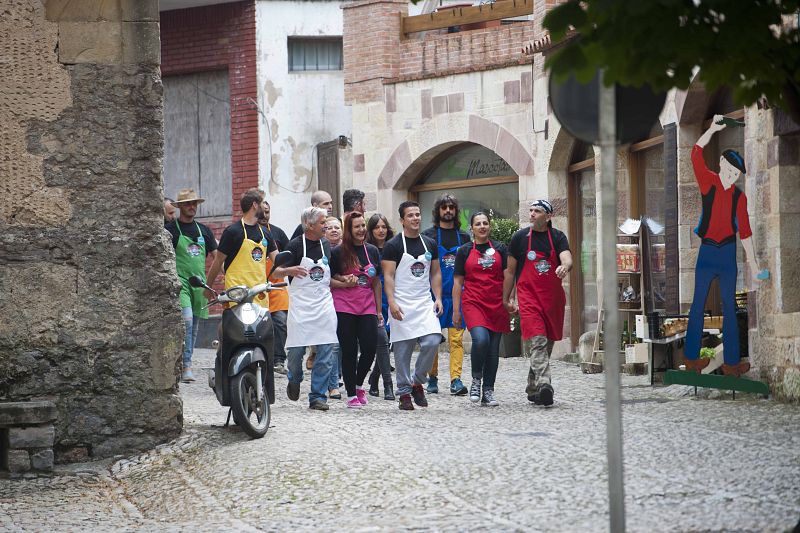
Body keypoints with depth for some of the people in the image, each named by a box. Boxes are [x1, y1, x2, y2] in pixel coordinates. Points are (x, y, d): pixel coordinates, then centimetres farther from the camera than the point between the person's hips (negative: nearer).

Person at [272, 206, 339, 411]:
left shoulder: (326, 245, 11)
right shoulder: (295, 245, -5)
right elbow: (277, 272, -7)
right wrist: (291, 270, -26)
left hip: (324, 304, 4)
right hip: (300, 306, -4)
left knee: (325, 353, -2)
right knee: (295, 350, -4)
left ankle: (318, 396, 3)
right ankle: (294, 379, 27)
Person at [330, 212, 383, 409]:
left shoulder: (372, 251, 10)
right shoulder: (338, 252, -2)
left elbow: (376, 282, 14)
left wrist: (379, 310, 13)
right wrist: (344, 283, -16)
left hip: (367, 307, 3)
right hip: (344, 308, -3)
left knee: (370, 349, -5)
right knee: (349, 352, -1)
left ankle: (359, 384, 20)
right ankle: (351, 394, 8)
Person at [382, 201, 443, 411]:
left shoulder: (429, 244, 12)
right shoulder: (393, 245, -3)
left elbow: (435, 273, 16)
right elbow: (388, 276, -7)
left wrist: (438, 298, 4)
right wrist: (391, 303, -17)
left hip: (425, 303, 4)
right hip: (402, 305, -4)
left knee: (432, 341, -12)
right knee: (402, 350, -1)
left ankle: (417, 381, 8)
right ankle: (404, 393, 8)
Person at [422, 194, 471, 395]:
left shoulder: (463, 237, 13)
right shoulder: (429, 235, 4)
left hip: (457, 295, 2)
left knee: (456, 339, -4)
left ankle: (456, 379, -7)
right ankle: (432, 378, 13)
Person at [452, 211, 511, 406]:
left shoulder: (500, 249, 9)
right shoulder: (464, 251, 7)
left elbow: (508, 276, 8)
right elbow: (458, 282, 8)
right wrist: (456, 309, 4)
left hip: (496, 303, 2)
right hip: (473, 302, -2)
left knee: (493, 348, 2)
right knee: (480, 339, -24)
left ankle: (488, 392, 10)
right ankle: (476, 380, -3)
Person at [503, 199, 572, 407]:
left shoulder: (558, 237, 6)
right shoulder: (520, 237, 5)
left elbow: (567, 258, -13)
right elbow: (510, 271, 11)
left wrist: (565, 266, -37)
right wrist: (506, 299, 10)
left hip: (553, 297, 3)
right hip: (529, 297, -3)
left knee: (548, 344, 11)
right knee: (538, 342, -19)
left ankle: (533, 389, 25)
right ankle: (543, 385, -32)